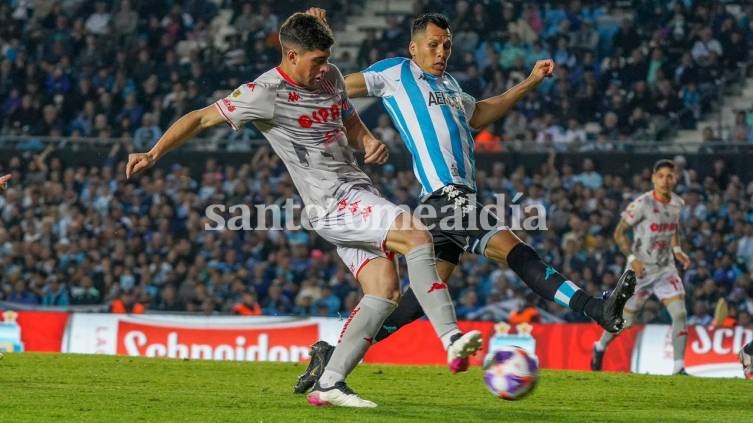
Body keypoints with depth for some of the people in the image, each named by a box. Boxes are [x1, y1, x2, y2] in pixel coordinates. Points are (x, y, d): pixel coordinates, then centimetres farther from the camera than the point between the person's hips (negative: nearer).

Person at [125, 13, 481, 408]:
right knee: (417, 237, -24)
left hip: (357, 191, 8)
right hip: (334, 202, -8)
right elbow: (202, 117, -6)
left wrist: (369, 142, 2)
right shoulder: (267, 93, -12)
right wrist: (153, 154, -8)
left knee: (384, 289, -3)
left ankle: (329, 383, 0)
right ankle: (450, 338, -26)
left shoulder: (330, 77, 9)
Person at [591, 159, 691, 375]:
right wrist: (632, 258, -20)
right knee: (625, 320, 6)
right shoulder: (642, 204, -17)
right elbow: (619, 232, -10)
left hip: (666, 268, 4)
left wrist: (677, 250, 6)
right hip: (640, 269, -4)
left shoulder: (678, 203, 2)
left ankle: (679, 367, -7)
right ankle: (600, 347, 35)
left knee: (680, 314, -13)